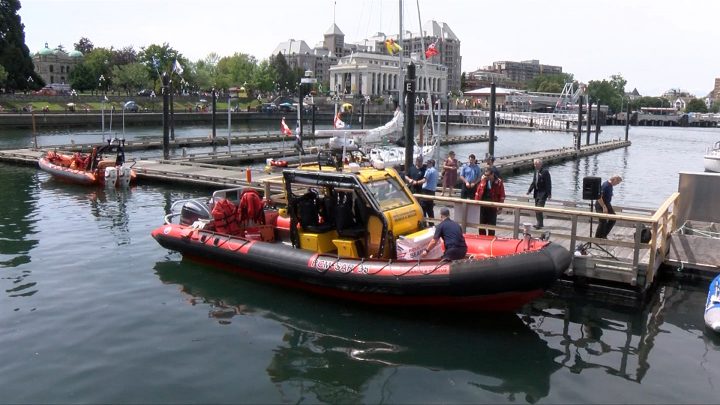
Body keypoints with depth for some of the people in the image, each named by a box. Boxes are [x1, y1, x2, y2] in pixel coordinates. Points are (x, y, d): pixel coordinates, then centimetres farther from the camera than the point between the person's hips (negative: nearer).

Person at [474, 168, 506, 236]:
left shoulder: (498, 182, -8)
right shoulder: (483, 180, 2)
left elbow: (502, 196, -5)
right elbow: (478, 192, 9)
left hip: (492, 208, -3)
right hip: (482, 206, 3)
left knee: (491, 226, 6)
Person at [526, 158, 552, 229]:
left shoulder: (545, 172, -13)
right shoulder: (536, 172, 11)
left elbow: (548, 183, -14)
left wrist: (549, 194, -16)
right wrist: (529, 190, 6)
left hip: (543, 193, -8)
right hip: (537, 192, 8)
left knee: (539, 209, -13)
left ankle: (540, 224, -9)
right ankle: (539, 223, 20)